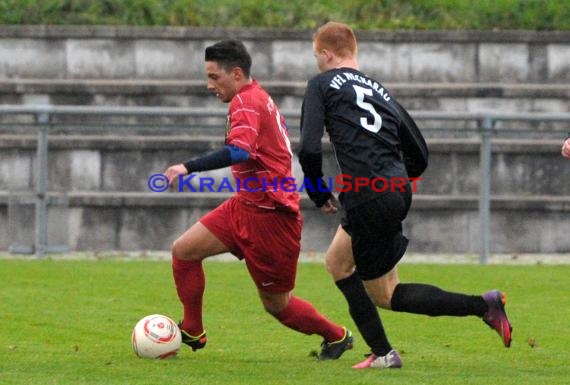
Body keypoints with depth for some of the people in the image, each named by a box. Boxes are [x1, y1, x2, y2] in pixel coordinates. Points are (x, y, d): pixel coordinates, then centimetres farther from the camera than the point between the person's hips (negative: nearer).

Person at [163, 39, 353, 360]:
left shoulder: (246, 102, -18)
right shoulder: (262, 99, 12)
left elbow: (240, 151, -35)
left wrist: (189, 167, -41)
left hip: (270, 216, -10)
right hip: (245, 206, 10)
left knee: (277, 304, 3)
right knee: (184, 250, -1)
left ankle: (337, 336, 24)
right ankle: (193, 333, 7)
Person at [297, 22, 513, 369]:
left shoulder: (322, 84, 4)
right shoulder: (381, 90, 22)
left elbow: (309, 148, -8)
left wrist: (319, 194, 7)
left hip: (369, 198, -7)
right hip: (398, 189, 7)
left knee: (384, 293, 5)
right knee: (338, 264, 22)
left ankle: (483, 305, -5)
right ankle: (382, 353, 14)